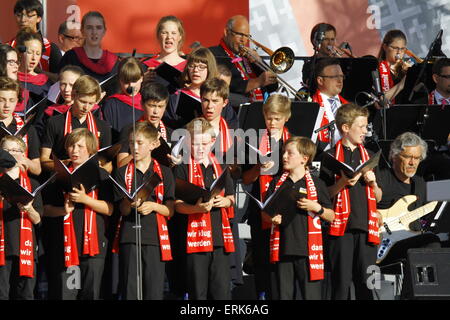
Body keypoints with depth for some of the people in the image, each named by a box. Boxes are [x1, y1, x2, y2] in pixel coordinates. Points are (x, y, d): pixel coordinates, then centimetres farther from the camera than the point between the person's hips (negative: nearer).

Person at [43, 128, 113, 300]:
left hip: (93, 242, -1)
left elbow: (109, 209, -2)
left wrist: (84, 199, -15)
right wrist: (63, 210, -11)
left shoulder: (101, 175, 5)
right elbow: (47, 209, 10)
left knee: (91, 292, 2)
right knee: (64, 292, -2)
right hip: (66, 244, 1)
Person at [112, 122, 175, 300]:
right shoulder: (123, 173, 8)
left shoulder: (164, 173, 8)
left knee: (154, 290, -3)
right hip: (129, 237, 0)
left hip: (155, 237, 0)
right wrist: (131, 204, -21)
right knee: (129, 288, -1)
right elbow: (123, 210, 2)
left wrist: (152, 206, -13)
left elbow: (170, 211, 6)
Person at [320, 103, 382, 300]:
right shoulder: (331, 157, 3)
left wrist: (373, 183, 0)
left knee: (367, 283, -1)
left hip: (366, 228, 4)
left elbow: (378, 197, 20)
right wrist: (342, 183, -15)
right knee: (341, 282, -3)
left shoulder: (367, 156, 17)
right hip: (341, 226, -4)